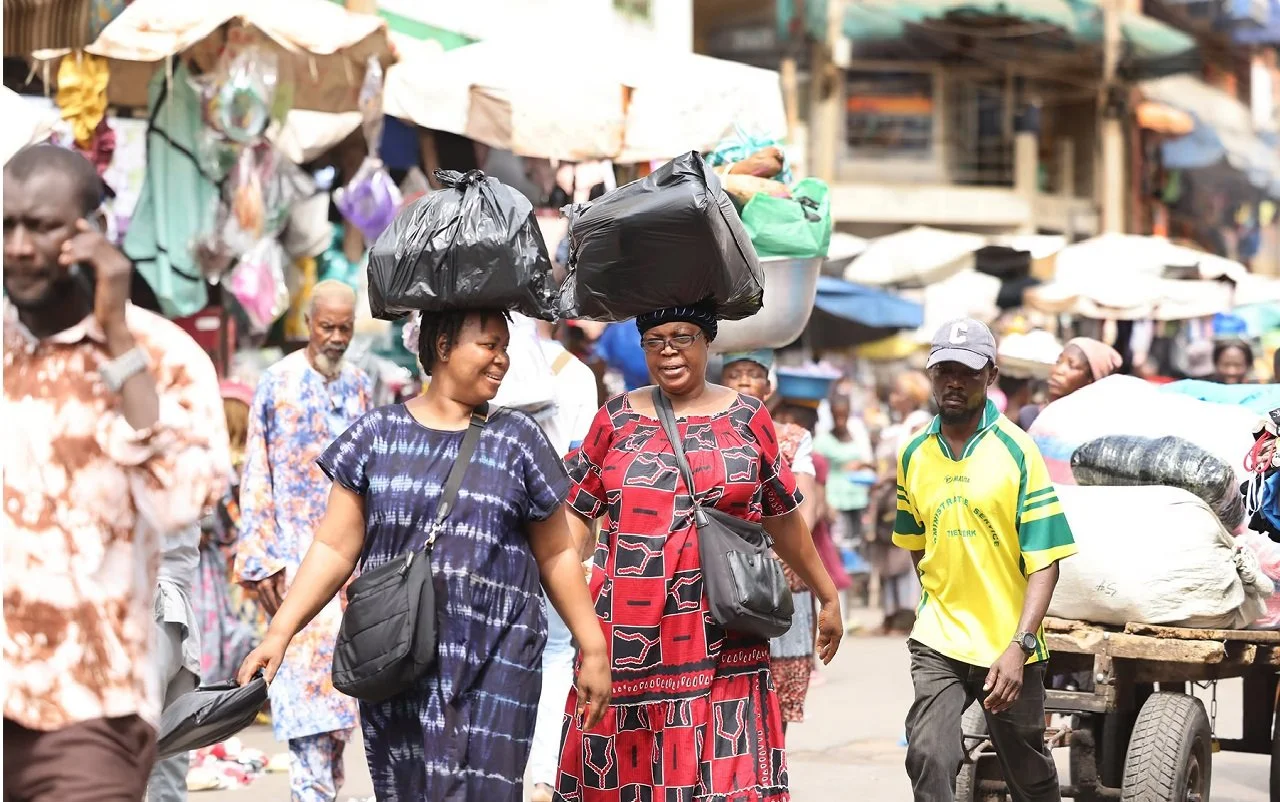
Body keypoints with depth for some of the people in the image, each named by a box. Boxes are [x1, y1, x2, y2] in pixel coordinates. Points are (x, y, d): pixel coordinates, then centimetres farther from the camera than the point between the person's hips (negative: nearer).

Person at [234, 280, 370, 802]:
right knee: (308, 675, -9)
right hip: (298, 551, -5)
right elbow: (255, 479, -6)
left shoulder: (360, 387, 9)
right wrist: (263, 560, -11)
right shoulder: (277, 384, -5)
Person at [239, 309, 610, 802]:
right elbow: (335, 549, 4)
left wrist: (592, 649, 6)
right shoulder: (377, 434, 5)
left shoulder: (517, 439, 5)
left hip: (494, 664, -1)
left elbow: (556, 555, 9)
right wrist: (280, 632, -4)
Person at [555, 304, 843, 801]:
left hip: (719, 638, -1)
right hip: (629, 632, 1)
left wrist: (828, 596, 20)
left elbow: (783, 518, 15)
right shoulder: (617, 418, 7)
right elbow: (575, 517, 8)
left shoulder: (746, 417, 7)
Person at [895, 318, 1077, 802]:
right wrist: (939, 605, 13)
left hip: (1008, 647, -2)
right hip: (938, 641, 2)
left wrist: (1019, 646, -22)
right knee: (928, 758, -19)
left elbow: (1044, 562, -13)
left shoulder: (1018, 451, -9)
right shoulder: (914, 455, 4)